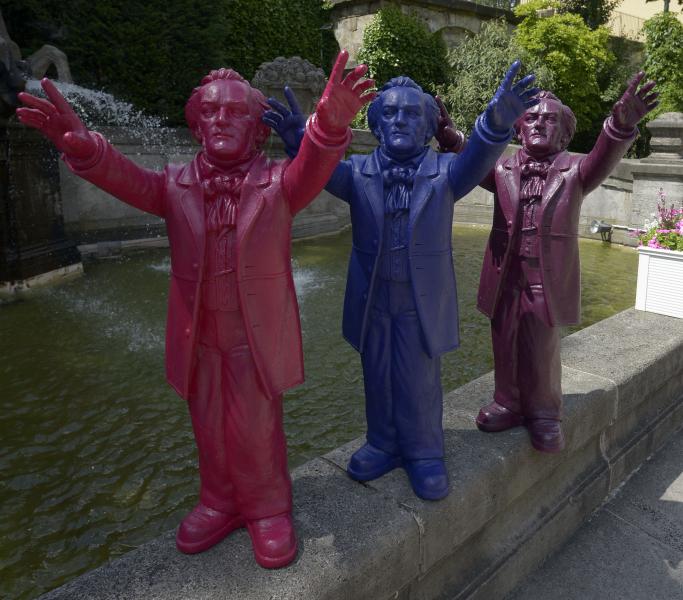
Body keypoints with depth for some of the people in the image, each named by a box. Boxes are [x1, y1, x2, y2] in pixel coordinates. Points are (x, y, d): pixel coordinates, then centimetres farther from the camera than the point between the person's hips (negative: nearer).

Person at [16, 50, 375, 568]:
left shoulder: (277, 184, -7)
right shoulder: (177, 185, 0)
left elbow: (312, 169, -27)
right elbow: (128, 179, -17)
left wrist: (330, 125, -50)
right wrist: (84, 147, -40)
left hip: (257, 337, -3)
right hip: (198, 337, 3)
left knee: (257, 433, 8)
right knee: (210, 432, 18)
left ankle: (269, 510, 33)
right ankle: (220, 504, 41)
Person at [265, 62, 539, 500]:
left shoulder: (442, 172, -4)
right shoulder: (360, 172, -1)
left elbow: (474, 163, -25)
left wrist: (496, 123, -47)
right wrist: (301, 143, -43)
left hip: (422, 299, -2)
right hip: (371, 298, 2)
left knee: (420, 381, 9)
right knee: (378, 377, 15)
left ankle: (424, 453, 28)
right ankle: (384, 445, 34)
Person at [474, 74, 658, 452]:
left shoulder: (574, 170, 0)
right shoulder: (503, 169, 6)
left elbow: (602, 161, -20)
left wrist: (620, 126, -42)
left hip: (547, 280, -2)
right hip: (504, 278, 2)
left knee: (543, 352, 10)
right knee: (506, 348, 13)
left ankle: (543, 413, 29)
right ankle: (508, 403, 33)